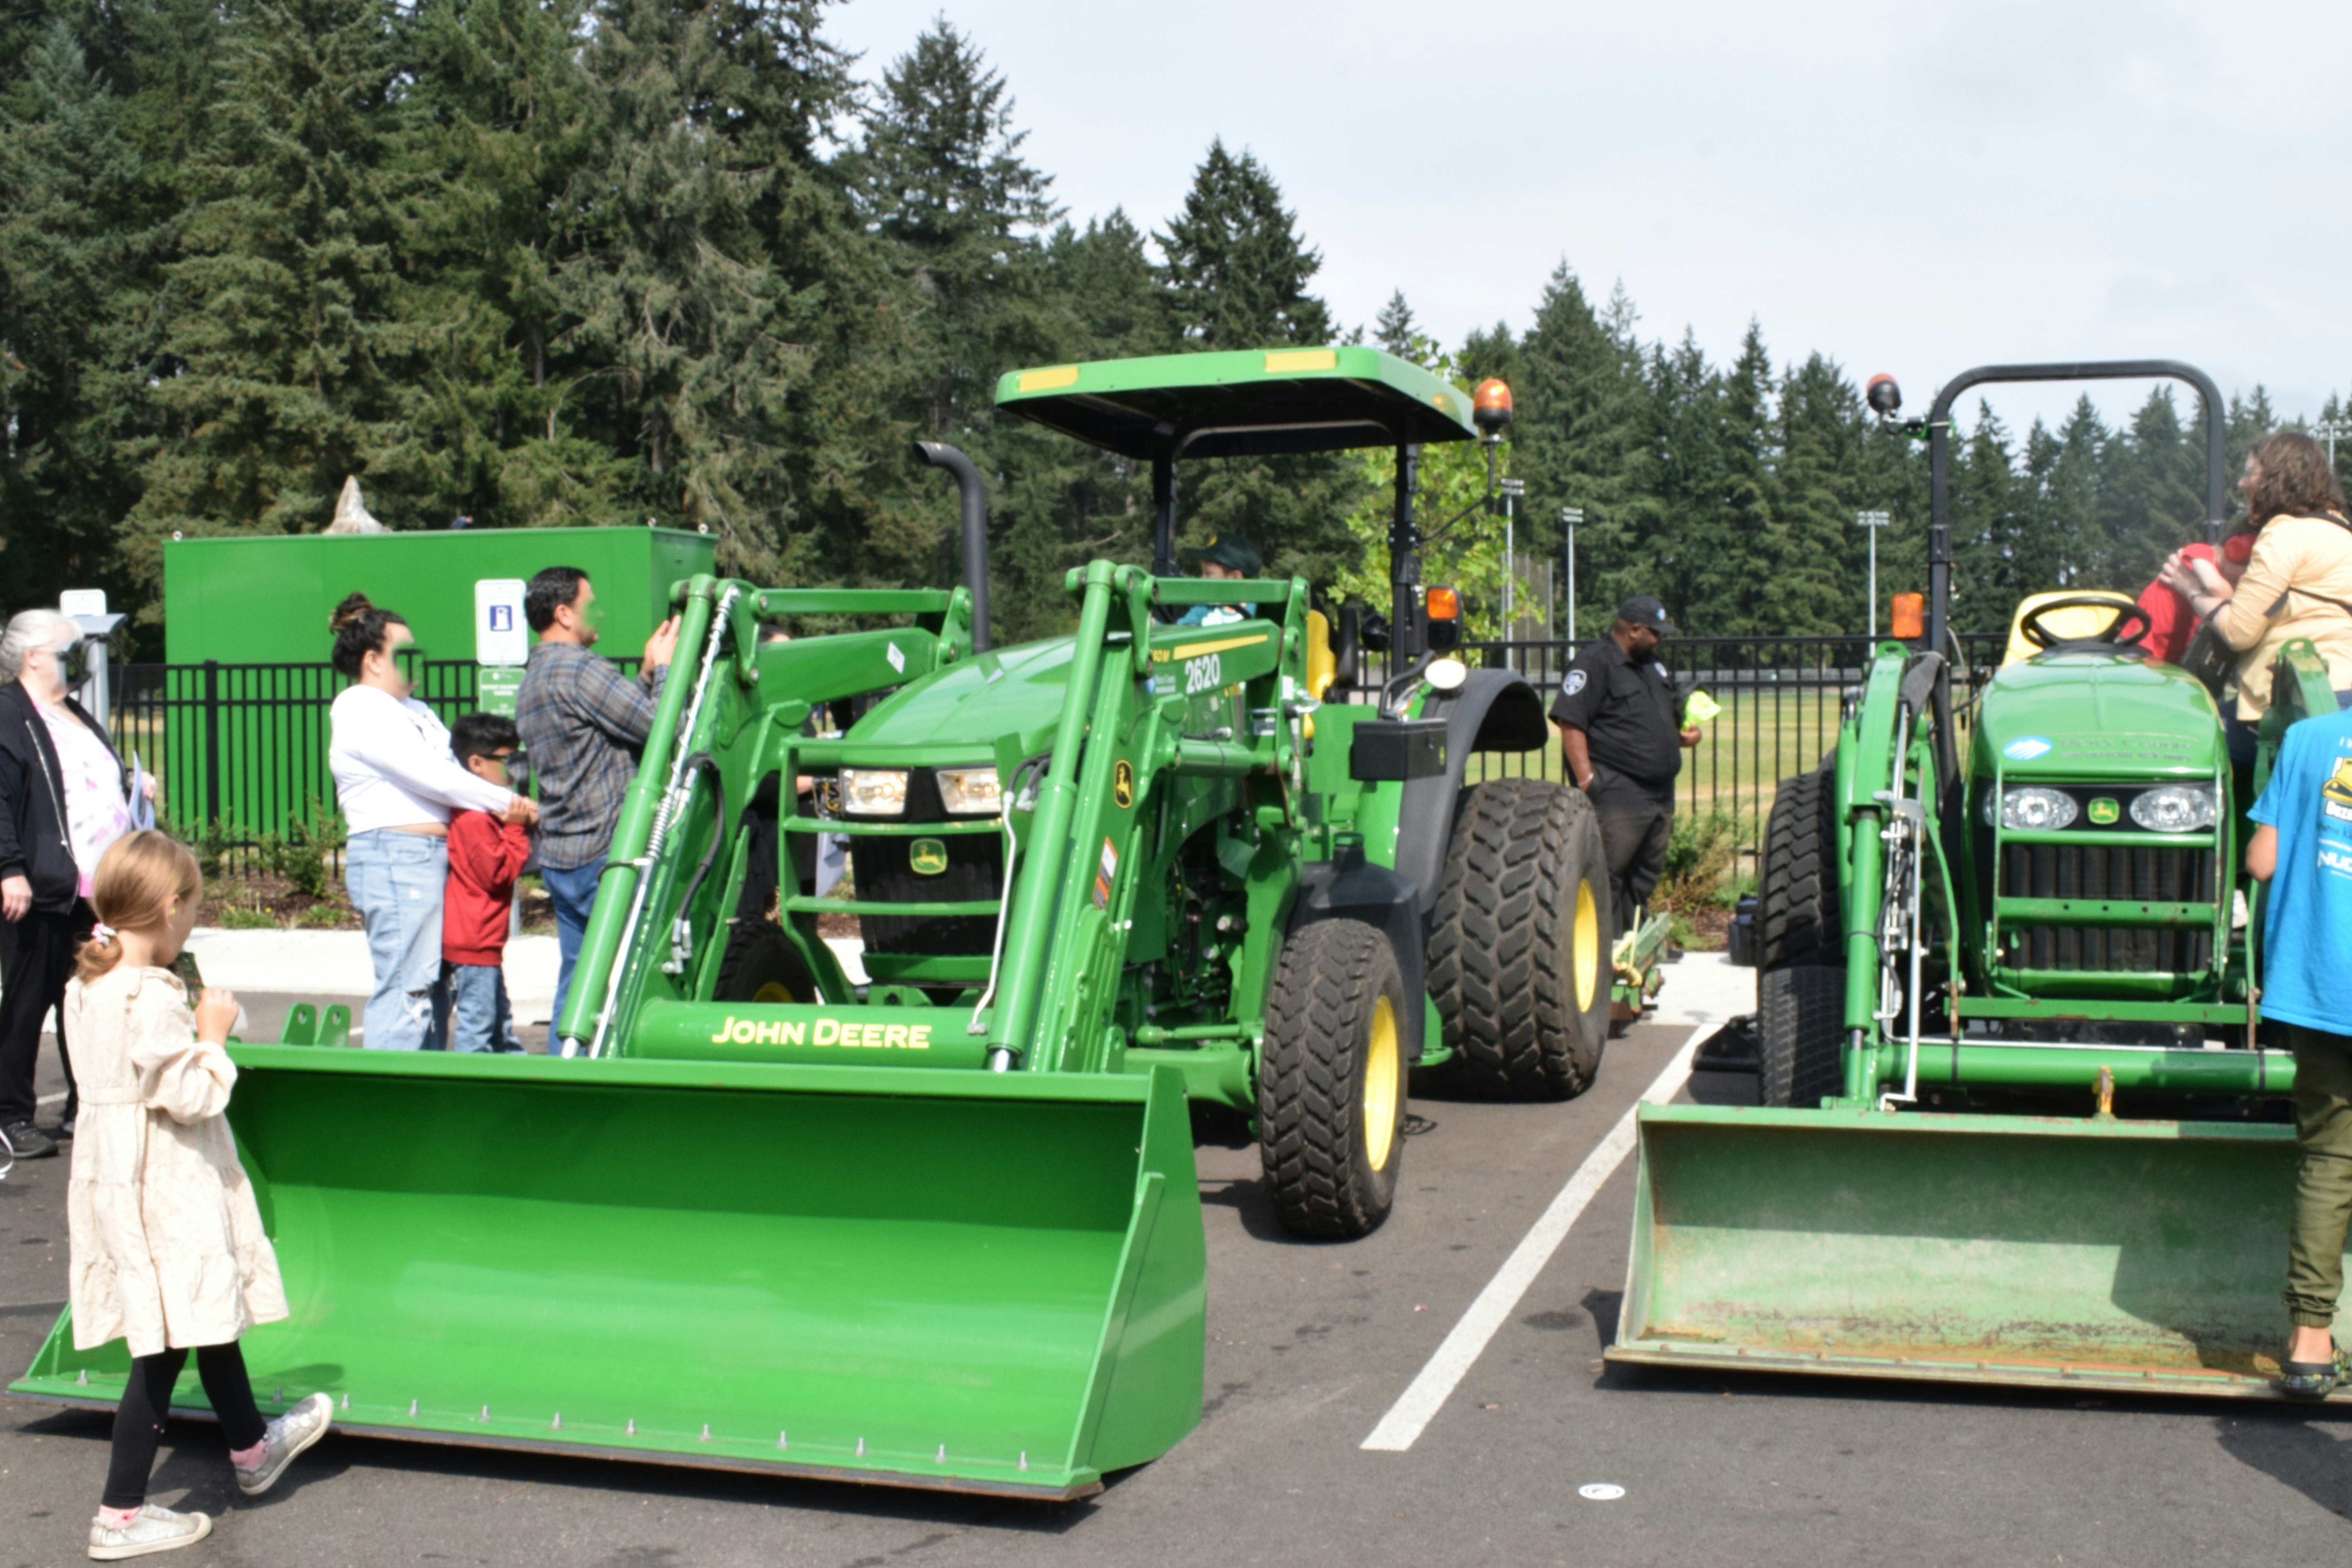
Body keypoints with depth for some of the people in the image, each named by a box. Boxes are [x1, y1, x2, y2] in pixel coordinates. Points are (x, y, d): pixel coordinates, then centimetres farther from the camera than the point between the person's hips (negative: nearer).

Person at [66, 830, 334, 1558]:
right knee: (163, 1350, 3)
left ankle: (252, 1450, 35)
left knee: (213, 1315, 21)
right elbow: (189, 1095, -23)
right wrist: (213, 1035, -9)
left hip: (117, 1182, 10)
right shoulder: (151, 999, -23)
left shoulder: (89, 987, 6)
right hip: (163, 1194, -10)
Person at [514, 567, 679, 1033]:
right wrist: (664, 668, -2)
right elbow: (659, 727, -15)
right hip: (605, 853, -9)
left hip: (559, 854, 9)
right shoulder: (576, 668, -14)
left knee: (575, 979, 12)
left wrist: (646, 674, 13)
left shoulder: (533, 679, 18)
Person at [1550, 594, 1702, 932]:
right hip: (1618, 791, -9)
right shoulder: (1594, 663, -9)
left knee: (1647, 872, 13)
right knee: (1607, 873, -11)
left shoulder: (1652, 664, 20)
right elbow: (1570, 722, -17)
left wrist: (1684, 734, 11)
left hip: (1660, 791, 9)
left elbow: (1670, 712, 34)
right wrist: (1587, 778, -22)